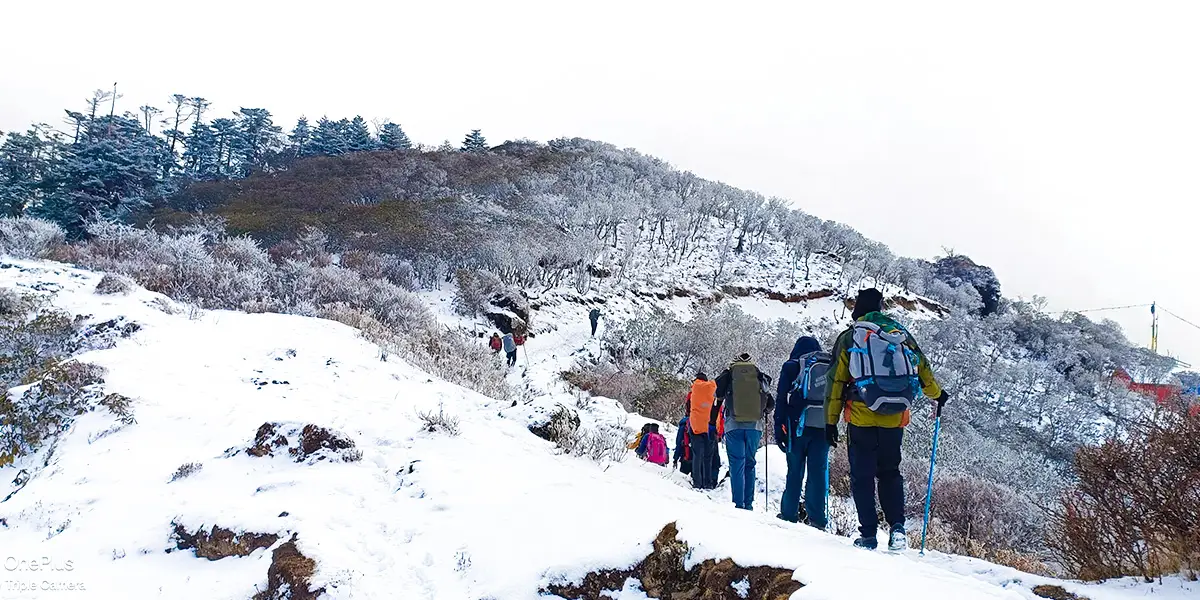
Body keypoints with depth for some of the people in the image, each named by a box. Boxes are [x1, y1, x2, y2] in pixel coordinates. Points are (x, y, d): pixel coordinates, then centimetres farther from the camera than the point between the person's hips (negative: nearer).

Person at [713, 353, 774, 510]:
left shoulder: (728, 375, 10)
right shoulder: (760, 376, 14)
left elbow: (717, 400, 8)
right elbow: (771, 404, 18)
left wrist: (712, 424, 18)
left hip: (734, 426, -2)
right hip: (755, 426, 2)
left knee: (736, 465, -1)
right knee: (750, 464, 12)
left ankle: (738, 504, -7)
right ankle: (748, 504, 10)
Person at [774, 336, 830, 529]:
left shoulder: (792, 366, 4)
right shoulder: (832, 366, 14)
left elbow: (781, 399, -1)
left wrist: (779, 429, -1)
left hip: (799, 425, -2)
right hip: (824, 427, 2)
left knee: (795, 471, 4)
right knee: (818, 471, 3)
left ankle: (789, 514, 7)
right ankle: (816, 518, 1)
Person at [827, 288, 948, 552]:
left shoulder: (849, 338, 0)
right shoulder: (902, 335, 8)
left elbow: (836, 382, -2)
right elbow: (923, 370, 17)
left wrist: (831, 421, 4)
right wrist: (937, 395, 36)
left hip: (861, 419, -3)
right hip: (895, 420, 3)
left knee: (862, 476, 6)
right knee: (890, 473, 18)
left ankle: (868, 535, 3)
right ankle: (897, 528, 3)